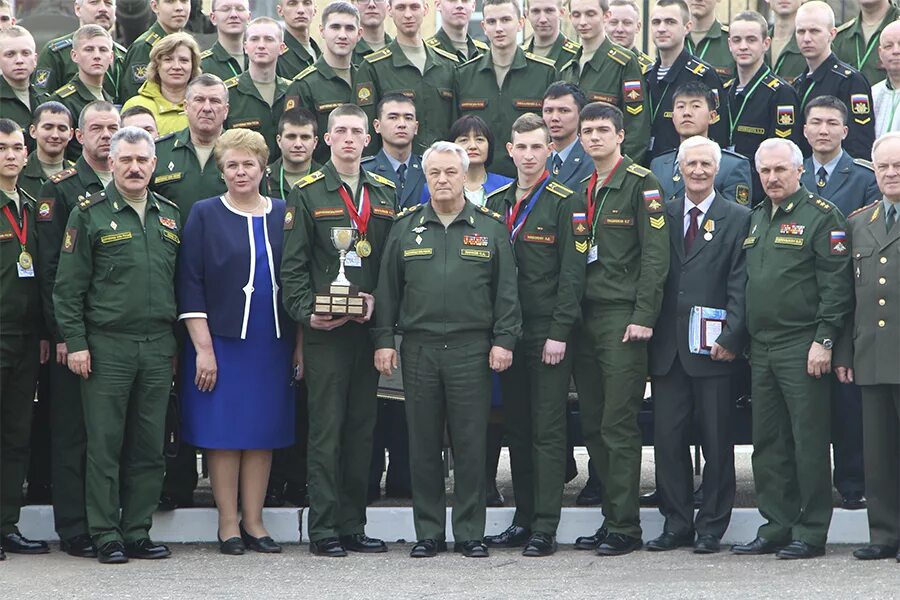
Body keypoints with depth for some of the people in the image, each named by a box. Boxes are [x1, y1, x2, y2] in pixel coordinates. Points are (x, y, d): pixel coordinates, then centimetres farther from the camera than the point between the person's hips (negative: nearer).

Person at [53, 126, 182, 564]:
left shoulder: (169, 216, 13)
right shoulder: (90, 214, -1)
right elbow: (68, 286, -3)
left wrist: (177, 342, 13)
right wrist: (75, 342, -9)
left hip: (158, 347, 4)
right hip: (107, 346, -4)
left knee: (149, 446, 6)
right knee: (104, 445, -1)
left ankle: (137, 533, 14)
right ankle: (106, 537, 4)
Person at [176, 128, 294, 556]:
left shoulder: (283, 215, 9)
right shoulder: (204, 215, 0)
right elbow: (190, 285, -4)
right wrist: (203, 348, -11)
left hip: (272, 343, 3)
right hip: (221, 340, -3)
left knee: (263, 434, 6)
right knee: (224, 433, 0)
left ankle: (253, 521, 14)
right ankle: (228, 524, 8)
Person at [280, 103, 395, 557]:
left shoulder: (385, 193, 14)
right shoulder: (306, 193, 1)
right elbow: (292, 265, -3)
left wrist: (379, 301, -3)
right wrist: (306, 313, -14)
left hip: (368, 327, 4)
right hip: (324, 329, -4)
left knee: (362, 428, 7)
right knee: (326, 428, -4)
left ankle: (353, 527, 13)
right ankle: (324, 530, 0)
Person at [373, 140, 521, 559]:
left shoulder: (490, 228, 7)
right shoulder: (405, 227, 10)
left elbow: (506, 290, 5)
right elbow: (387, 289, 10)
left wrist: (504, 340, -3)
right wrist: (383, 340, 3)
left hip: (472, 349, -1)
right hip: (418, 348, 1)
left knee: (470, 443, 0)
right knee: (423, 444, 4)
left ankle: (470, 533, 8)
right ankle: (428, 532, 11)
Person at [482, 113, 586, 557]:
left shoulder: (566, 203, -4)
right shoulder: (495, 203, 13)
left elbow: (572, 272, -9)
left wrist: (559, 332, -15)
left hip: (549, 333, -6)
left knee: (548, 431, -4)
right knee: (517, 428, 9)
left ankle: (545, 528, -2)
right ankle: (523, 520, 16)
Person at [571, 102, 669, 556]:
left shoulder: (641, 183, -4)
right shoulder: (583, 190, 18)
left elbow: (655, 255, -10)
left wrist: (644, 316, -16)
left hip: (622, 318, -7)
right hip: (587, 317, 7)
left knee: (618, 426, -8)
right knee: (593, 427, 7)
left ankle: (625, 527, -4)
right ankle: (612, 517, 14)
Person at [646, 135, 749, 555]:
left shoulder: (738, 219, 2)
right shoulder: (662, 215, 12)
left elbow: (740, 286, -4)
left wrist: (731, 338, -12)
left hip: (714, 349, -3)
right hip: (667, 348, 3)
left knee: (717, 441, 2)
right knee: (667, 438, 3)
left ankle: (711, 527, 11)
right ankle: (676, 523, 13)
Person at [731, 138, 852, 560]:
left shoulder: (821, 216, -5)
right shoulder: (756, 219, 17)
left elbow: (836, 283, -11)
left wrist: (824, 339, -16)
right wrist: (741, 339, 15)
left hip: (802, 348, -7)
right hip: (761, 348, 7)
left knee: (809, 441, -4)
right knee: (767, 444, 10)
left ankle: (811, 533, 2)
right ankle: (776, 528, 17)